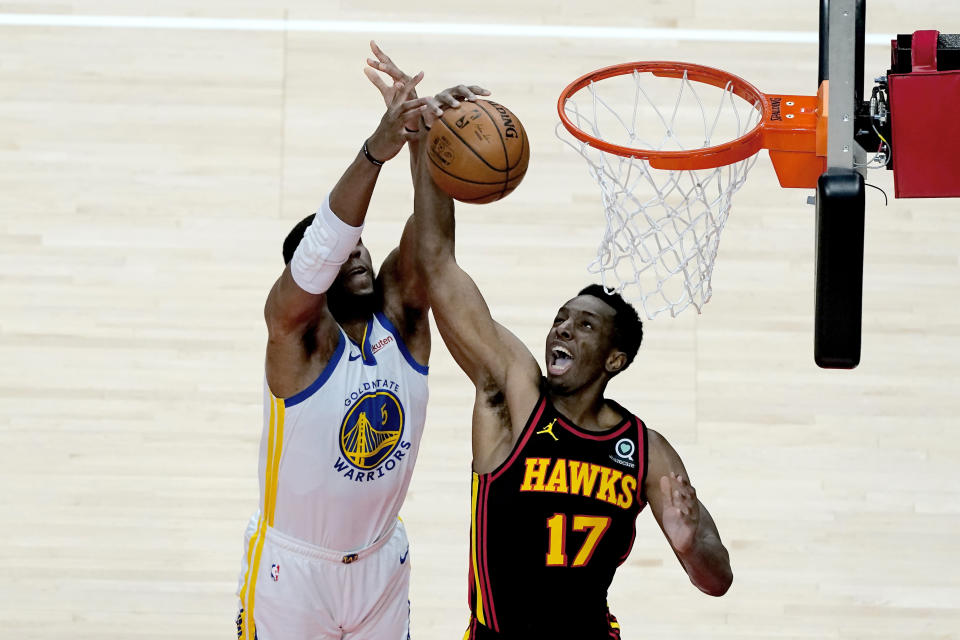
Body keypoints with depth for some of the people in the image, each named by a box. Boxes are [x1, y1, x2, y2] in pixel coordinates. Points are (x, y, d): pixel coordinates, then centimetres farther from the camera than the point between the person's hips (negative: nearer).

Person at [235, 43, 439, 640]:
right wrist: (376, 151, -52)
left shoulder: (401, 316, -6)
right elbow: (324, 241, -36)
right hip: (293, 565, -4)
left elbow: (428, 234, -23)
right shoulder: (295, 330, -18)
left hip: (381, 562, 4)